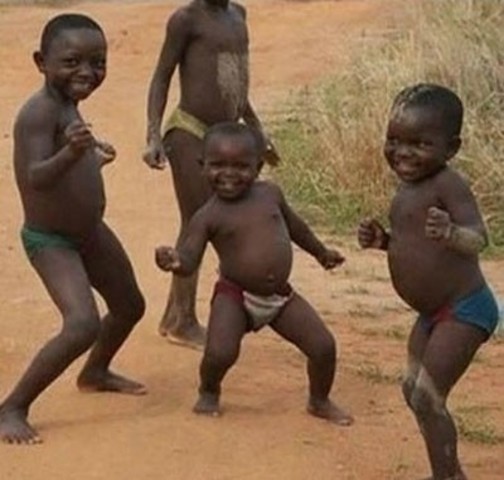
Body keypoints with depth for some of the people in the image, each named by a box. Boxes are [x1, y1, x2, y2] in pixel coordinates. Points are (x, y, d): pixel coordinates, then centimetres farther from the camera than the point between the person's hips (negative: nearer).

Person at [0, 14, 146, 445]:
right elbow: (36, 177, -40)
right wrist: (70, 153, -55)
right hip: (50, 241, -9)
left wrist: (91, 155, 21)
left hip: (89, 230, 9)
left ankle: (96, 373, 53)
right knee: (83, 325, -26)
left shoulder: (67, 104, -1)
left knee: (130, 306, 25)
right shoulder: (40, 111, -28)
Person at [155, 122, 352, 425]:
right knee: (220, 352, -24)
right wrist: (174, 261, -44)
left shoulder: (270, 194, 3)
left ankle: (320, 401, 28)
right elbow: (189, 260, -19)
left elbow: (293, 224, 22)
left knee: (324, 347, -2)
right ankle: (209, 393, 12)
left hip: (281, 296, 4)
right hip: (234, 296, -4)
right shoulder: (208, 217, -10)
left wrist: (321, 252, 36)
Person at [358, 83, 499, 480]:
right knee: (414, 389, 18)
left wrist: (450, 233, -53)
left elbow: (478, 239, -33)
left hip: (464, 311, -10)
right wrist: (383, 240, 4)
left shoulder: (448, 186, -21)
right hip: (434, 314, 10)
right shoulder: (409, 187, 7)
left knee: (428, 398, -10)